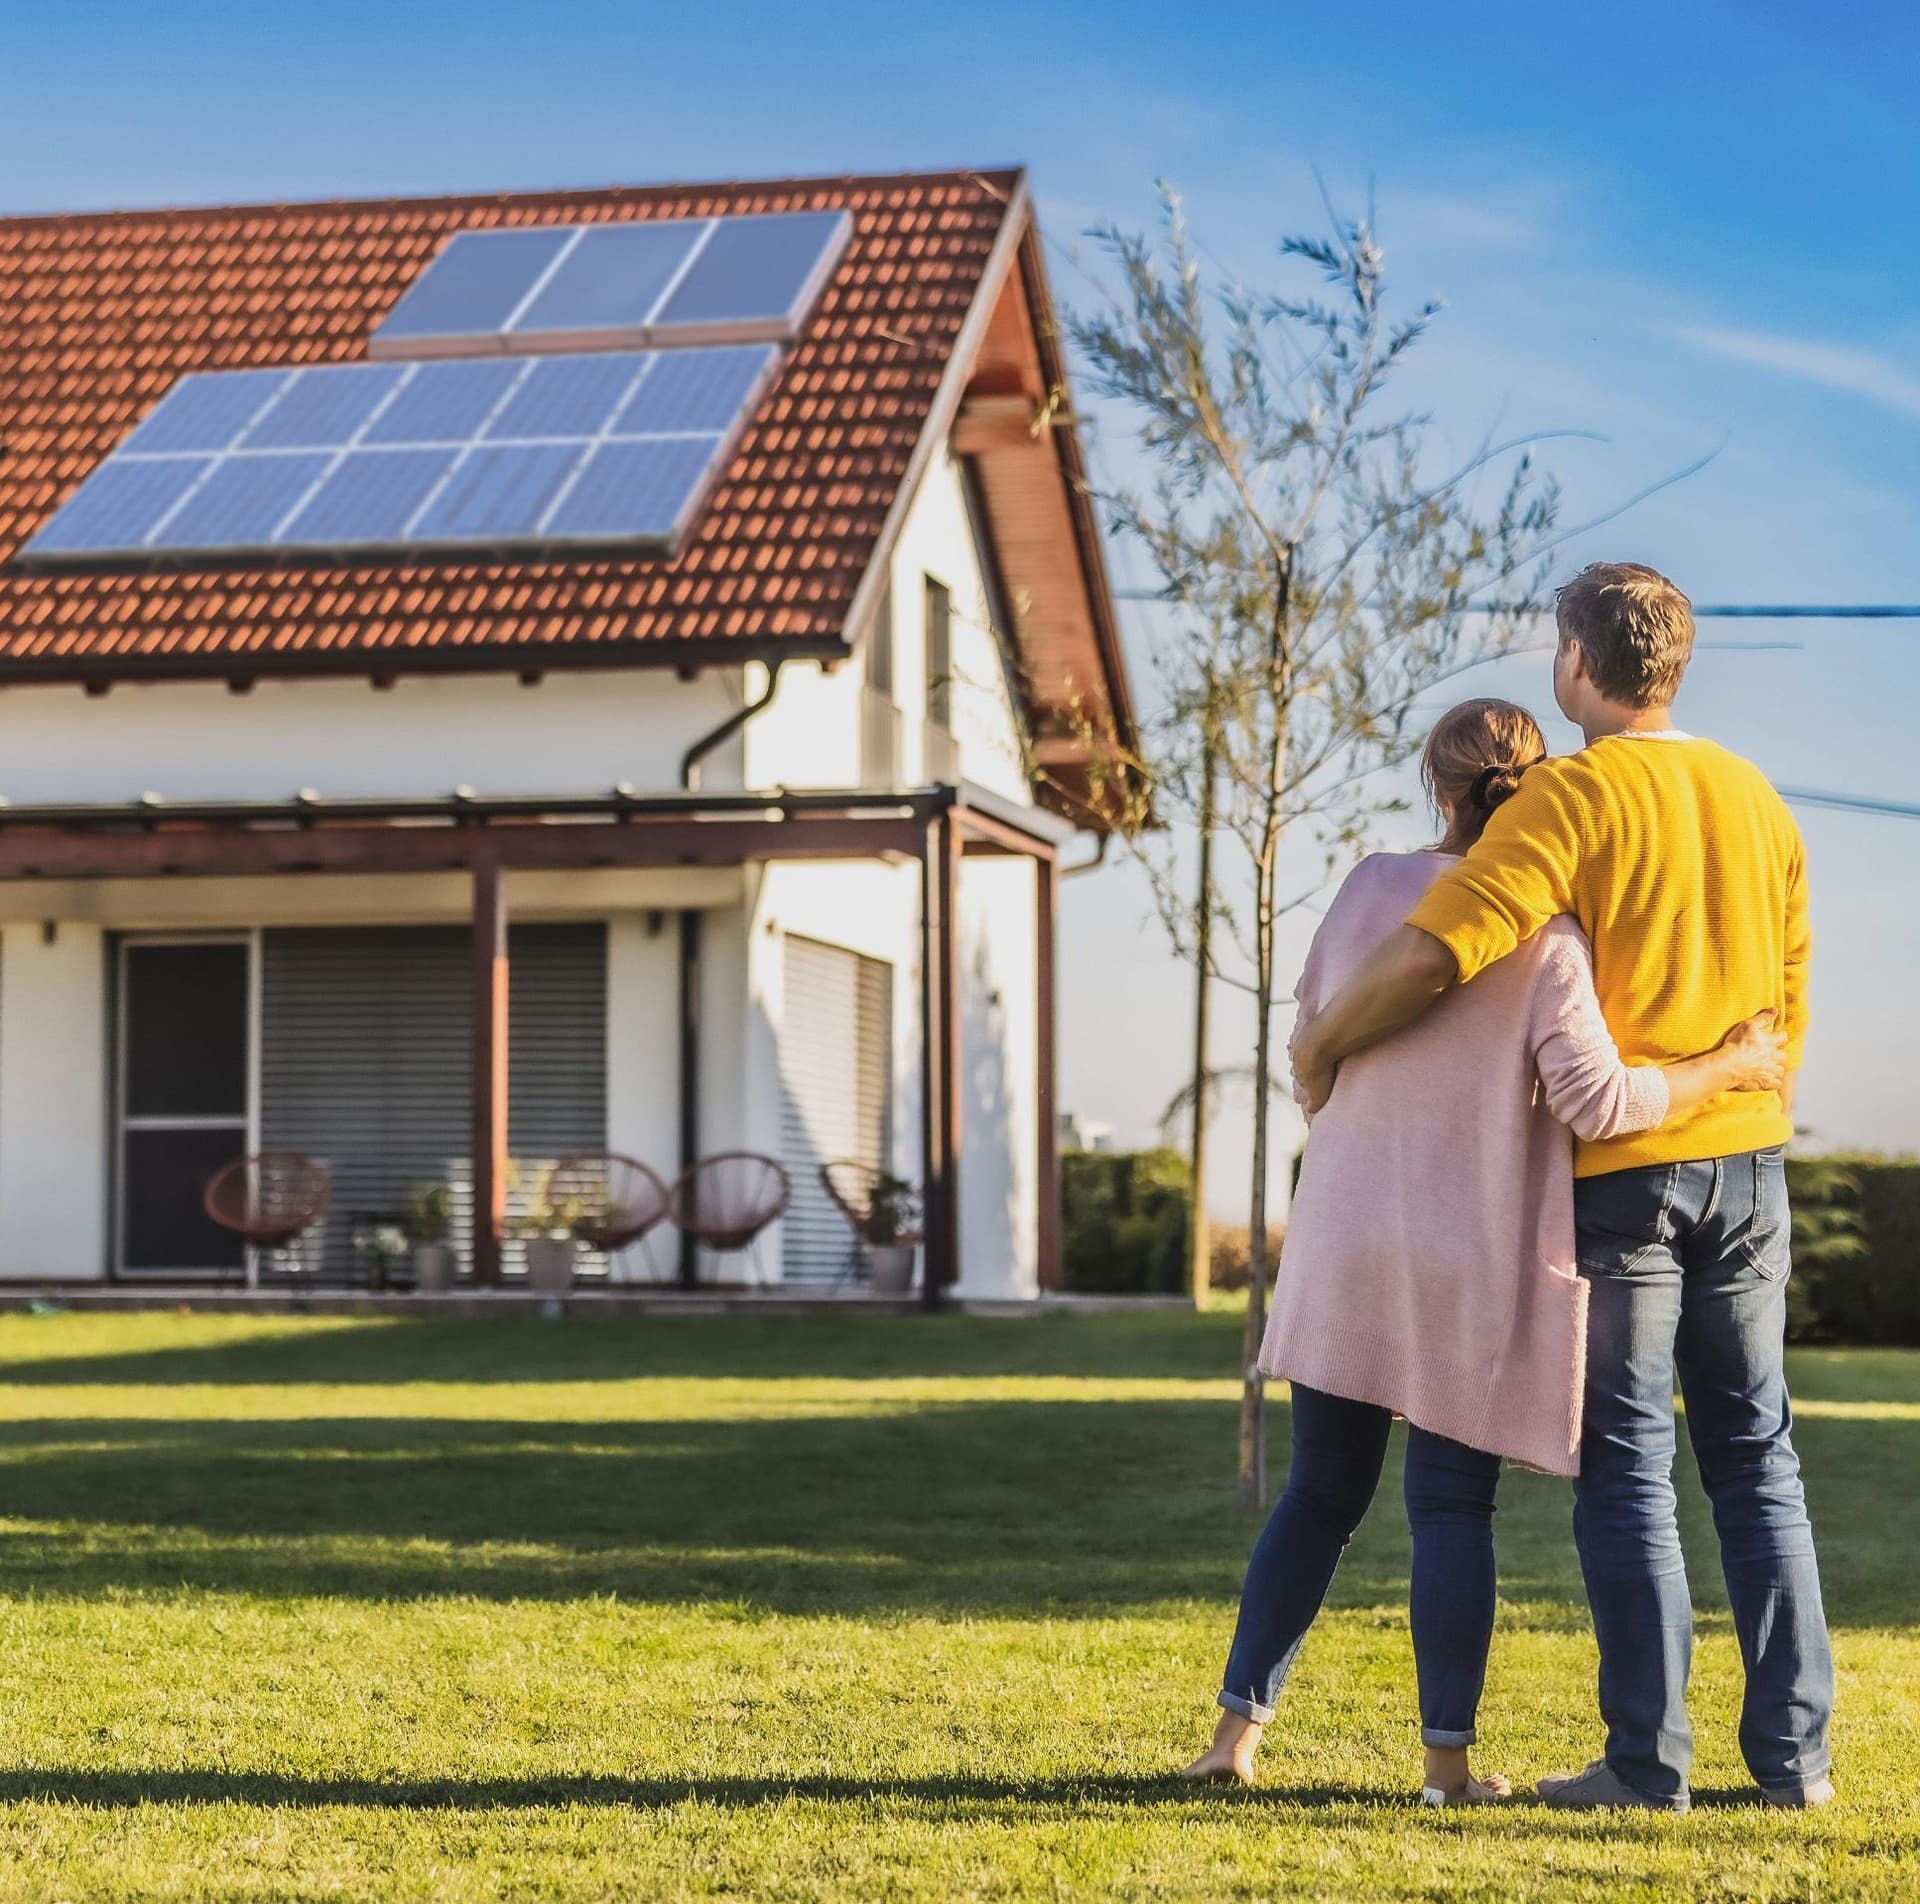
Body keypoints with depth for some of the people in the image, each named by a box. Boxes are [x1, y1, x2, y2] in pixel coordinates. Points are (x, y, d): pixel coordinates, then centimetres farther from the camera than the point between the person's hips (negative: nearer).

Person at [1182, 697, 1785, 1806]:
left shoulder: (1369, 890, 1)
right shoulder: (1542, 935, -12)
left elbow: (1313, 1037, 13)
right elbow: (1596, 1100, -18)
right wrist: (1729, 1070, -5)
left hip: (1345, 1247, 3)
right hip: (1473, 1262, -3)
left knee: (1322, 1494, 13)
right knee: (1454, 1505, 5)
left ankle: (1239, 1730, 12)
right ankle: (1448, 1758, 5)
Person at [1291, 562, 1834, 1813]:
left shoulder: (1574, 798, -11)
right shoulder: (1758, 798, 9)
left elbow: (1434, 951, -21)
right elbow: (1790, 998, 15)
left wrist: (1324, 1045, -6)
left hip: (1617, 1163, -5)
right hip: (1746, 1160, 6)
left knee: (1627, 1465, 0)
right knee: (1756, 1455, 10)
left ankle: (1649, 1758, 1)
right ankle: (1793, 1751, 10)